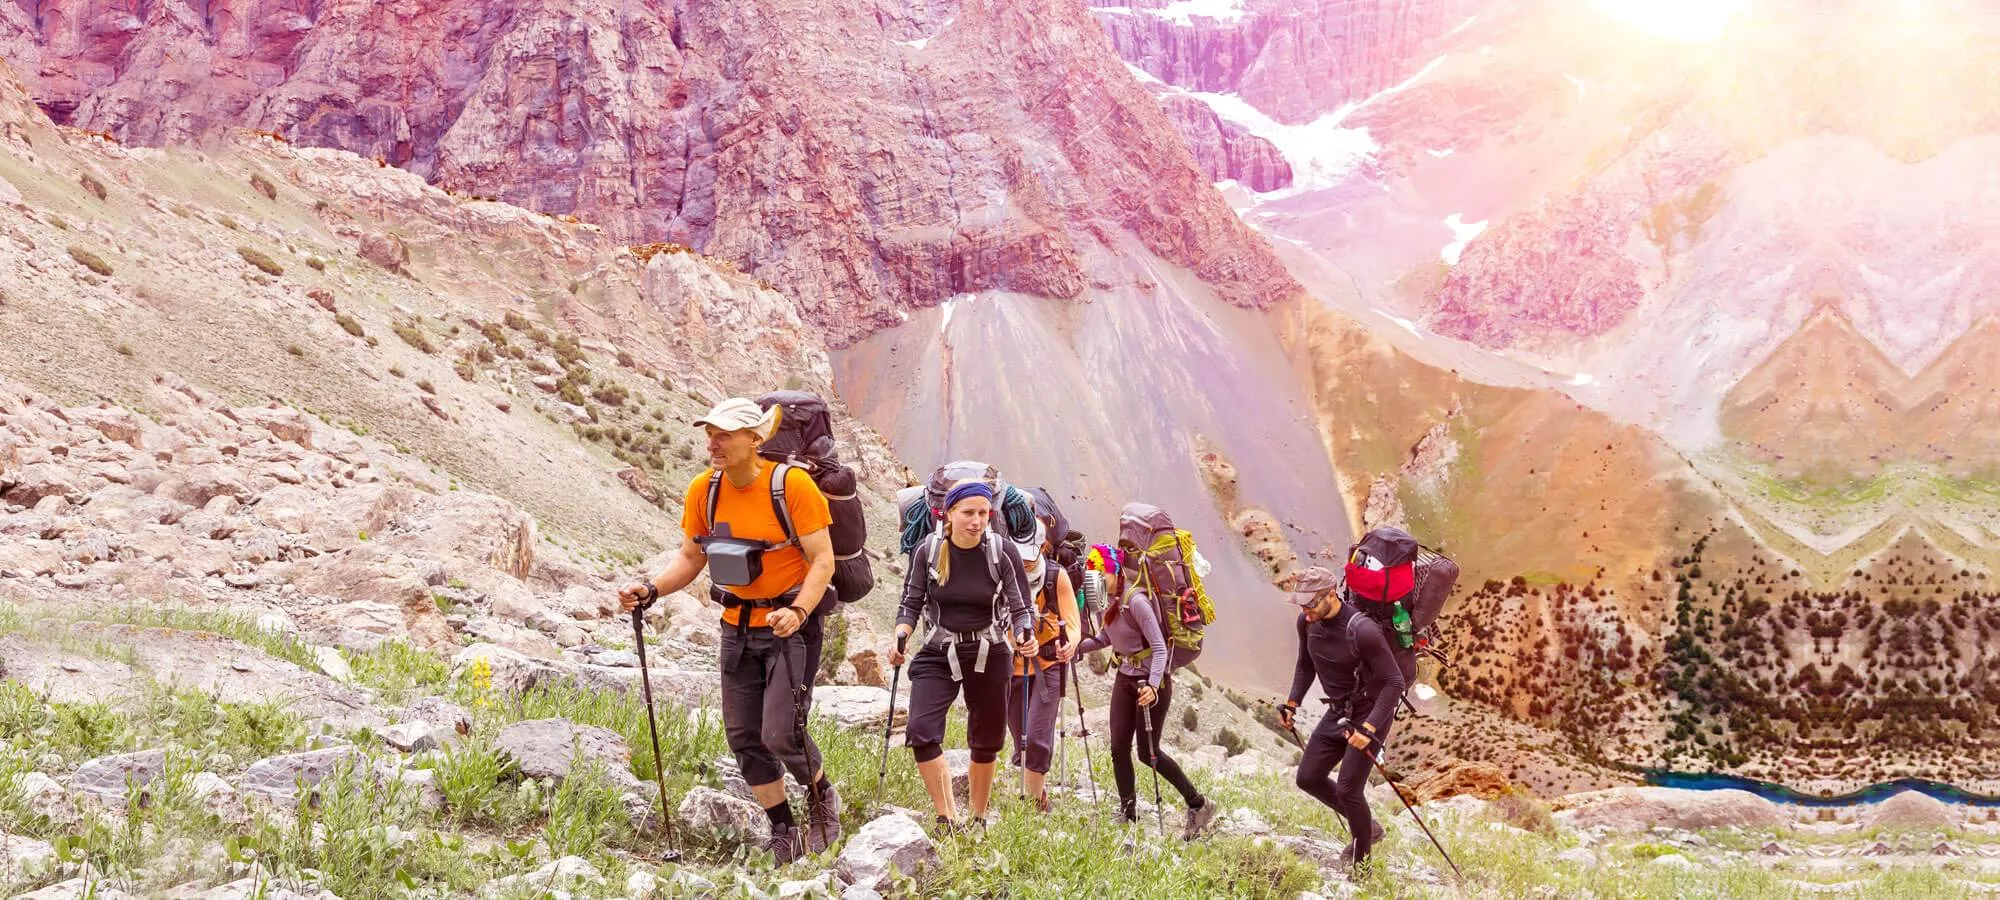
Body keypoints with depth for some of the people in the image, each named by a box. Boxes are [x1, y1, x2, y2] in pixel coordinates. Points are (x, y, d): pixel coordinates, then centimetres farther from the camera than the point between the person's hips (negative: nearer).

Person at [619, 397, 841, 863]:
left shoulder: (792, 484, -17)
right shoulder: (703, 490, -3)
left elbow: (822, 559, -16)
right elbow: (690, 557, 8)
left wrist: (798, 611, -31)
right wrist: (650, 590, -9)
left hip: (791, 624, -5)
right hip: (738, 627, 5)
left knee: (780, 734, -14)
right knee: (744, 738, 6)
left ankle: (822, 795, 18)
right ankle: (784, 828, 25)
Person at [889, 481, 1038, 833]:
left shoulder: (1003, 552, -12)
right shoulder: (927, 551, -8)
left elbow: (1020, 608, -7)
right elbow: (911, 603, 0)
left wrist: (1025, 636, -27)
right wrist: (900, 637, -19)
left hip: (989, 657, 0)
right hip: (939, 654, 0)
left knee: (986, 744, 10)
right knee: (921, 732, -19)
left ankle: (978, 820, 30)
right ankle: (947, 818, -11)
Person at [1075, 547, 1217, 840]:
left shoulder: (1136, 601, -22)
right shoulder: (1110, 603, 3)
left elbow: (1159, 648, -24)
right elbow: (1103, 639, 15)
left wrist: (1152, 685, -36)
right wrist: (1074, 648, -2)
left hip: (1152, 681, -7)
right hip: (1125, 678, 8)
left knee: (1148, 752, -3)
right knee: (1119, 747, 2)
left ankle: (1198, 805, 12)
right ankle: (1128, 813, 13)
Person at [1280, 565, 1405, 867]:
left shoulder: (1363, 630, -29)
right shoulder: (1307, 623, -6)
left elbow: (1394, 682, -24)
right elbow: (1306, 665, 14)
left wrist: (1369, 729, -29)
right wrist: (1292, 703, 3)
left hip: (1371, 713, -8)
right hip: (1338, 712, 8)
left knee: (1348, 789, -10)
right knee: (1308, 778, 10)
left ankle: (1361, 861, 10)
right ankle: (1367, 828, 28)